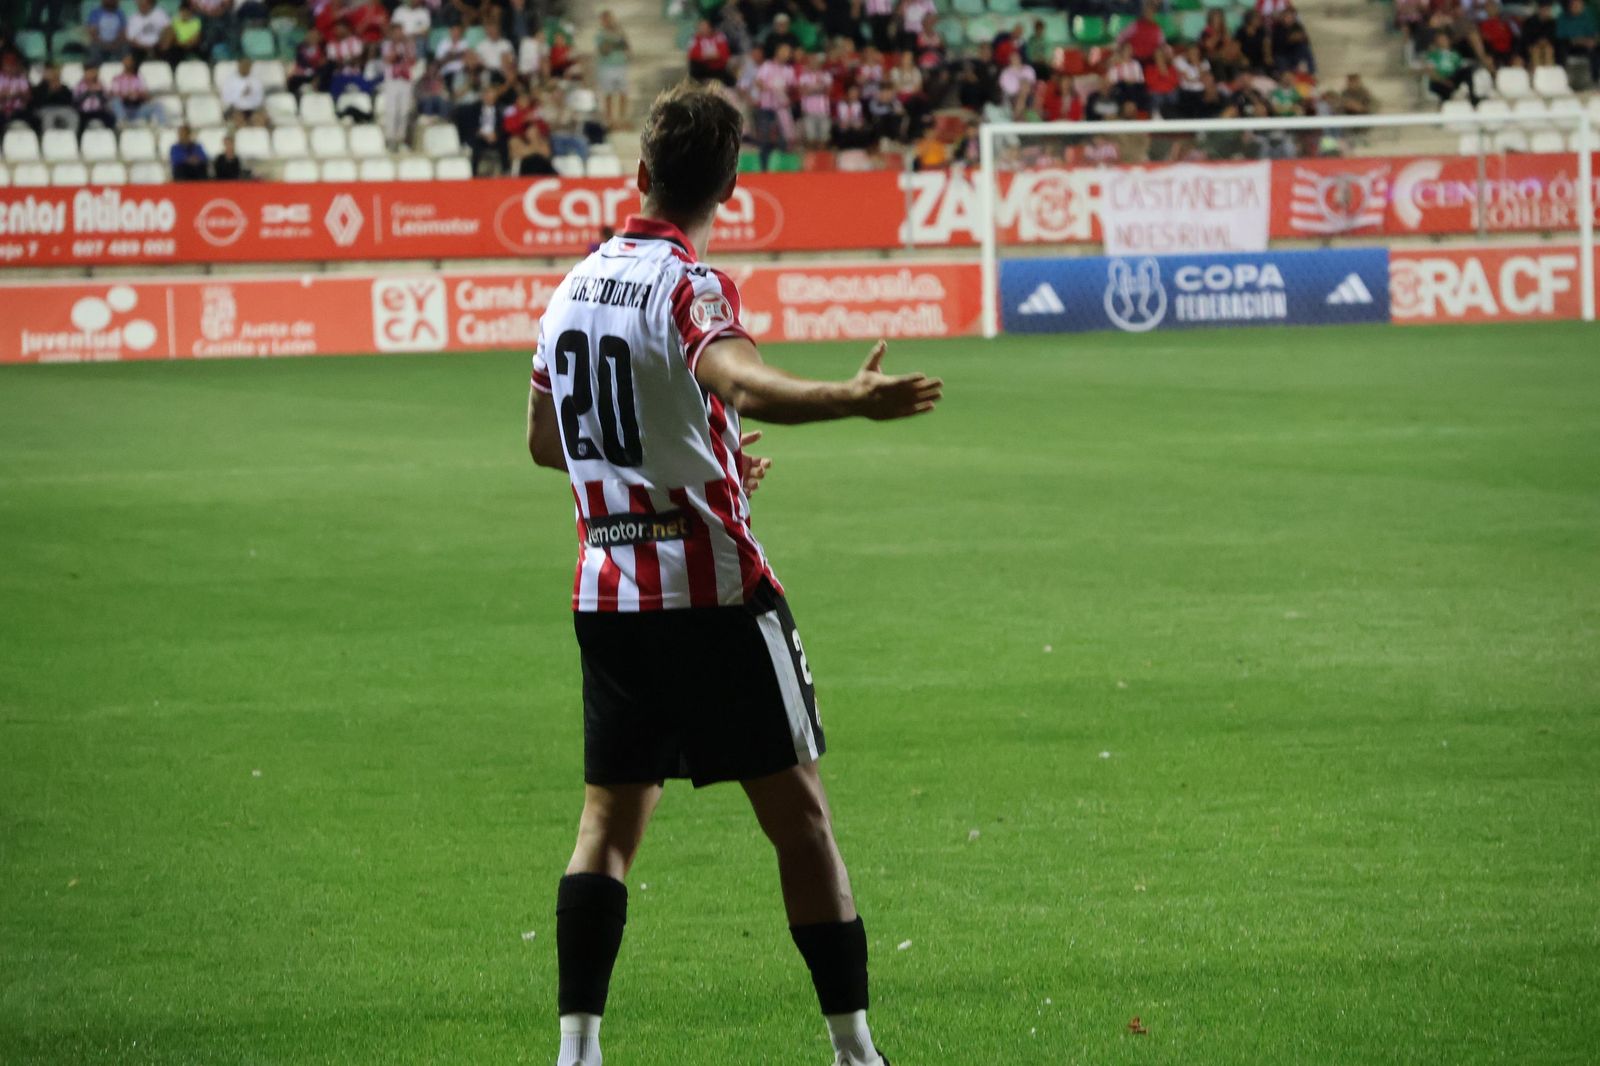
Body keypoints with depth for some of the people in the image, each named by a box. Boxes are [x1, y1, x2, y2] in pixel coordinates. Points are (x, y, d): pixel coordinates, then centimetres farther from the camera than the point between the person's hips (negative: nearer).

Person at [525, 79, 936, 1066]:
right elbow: (734, 378, -35)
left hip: (607, 591, 6)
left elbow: (545, 439, 22)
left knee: (611, 817, 10)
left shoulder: (575, 287, 10)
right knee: (799, 810, 2)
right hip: (715, 591, -6)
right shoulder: (690, 284, -12)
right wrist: (853, 400, -51)